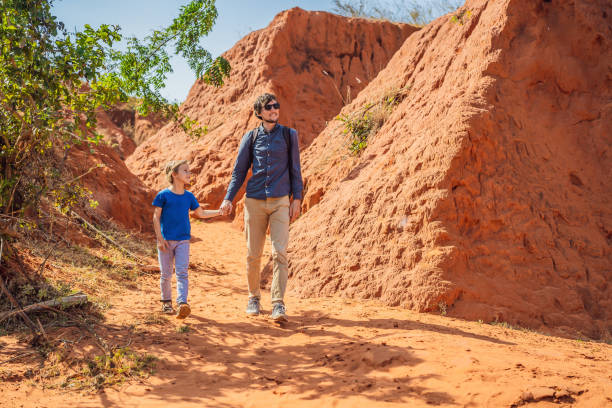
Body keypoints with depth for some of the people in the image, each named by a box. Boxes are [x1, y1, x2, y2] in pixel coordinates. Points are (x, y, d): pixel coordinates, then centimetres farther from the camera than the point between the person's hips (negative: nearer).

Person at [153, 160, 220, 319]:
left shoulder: (189, 196, 6)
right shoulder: (163, 195, -6)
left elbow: (201, 213, 17)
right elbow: (156, 217, -4)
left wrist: (220, 211, 7)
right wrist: (160, 238, -9)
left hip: (183, 241, 3)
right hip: (166, 240, -2)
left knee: (182, 272, -9)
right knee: (166, 274, 7)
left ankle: (182, 303, -17)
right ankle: (166, 302, 24)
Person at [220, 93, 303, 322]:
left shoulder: (289, 135, 8)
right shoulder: (250, 137, 8)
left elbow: (295, 169, 9)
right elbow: (239, 171, 11)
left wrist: (297, 199, 1)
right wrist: (228, 199, 0)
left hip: (280, 202, -1)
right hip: (254, 201, 1)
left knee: (280, 253, -11)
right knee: (253, 254, 5)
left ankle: (278, 304, -10)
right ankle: (253, 298, 22)